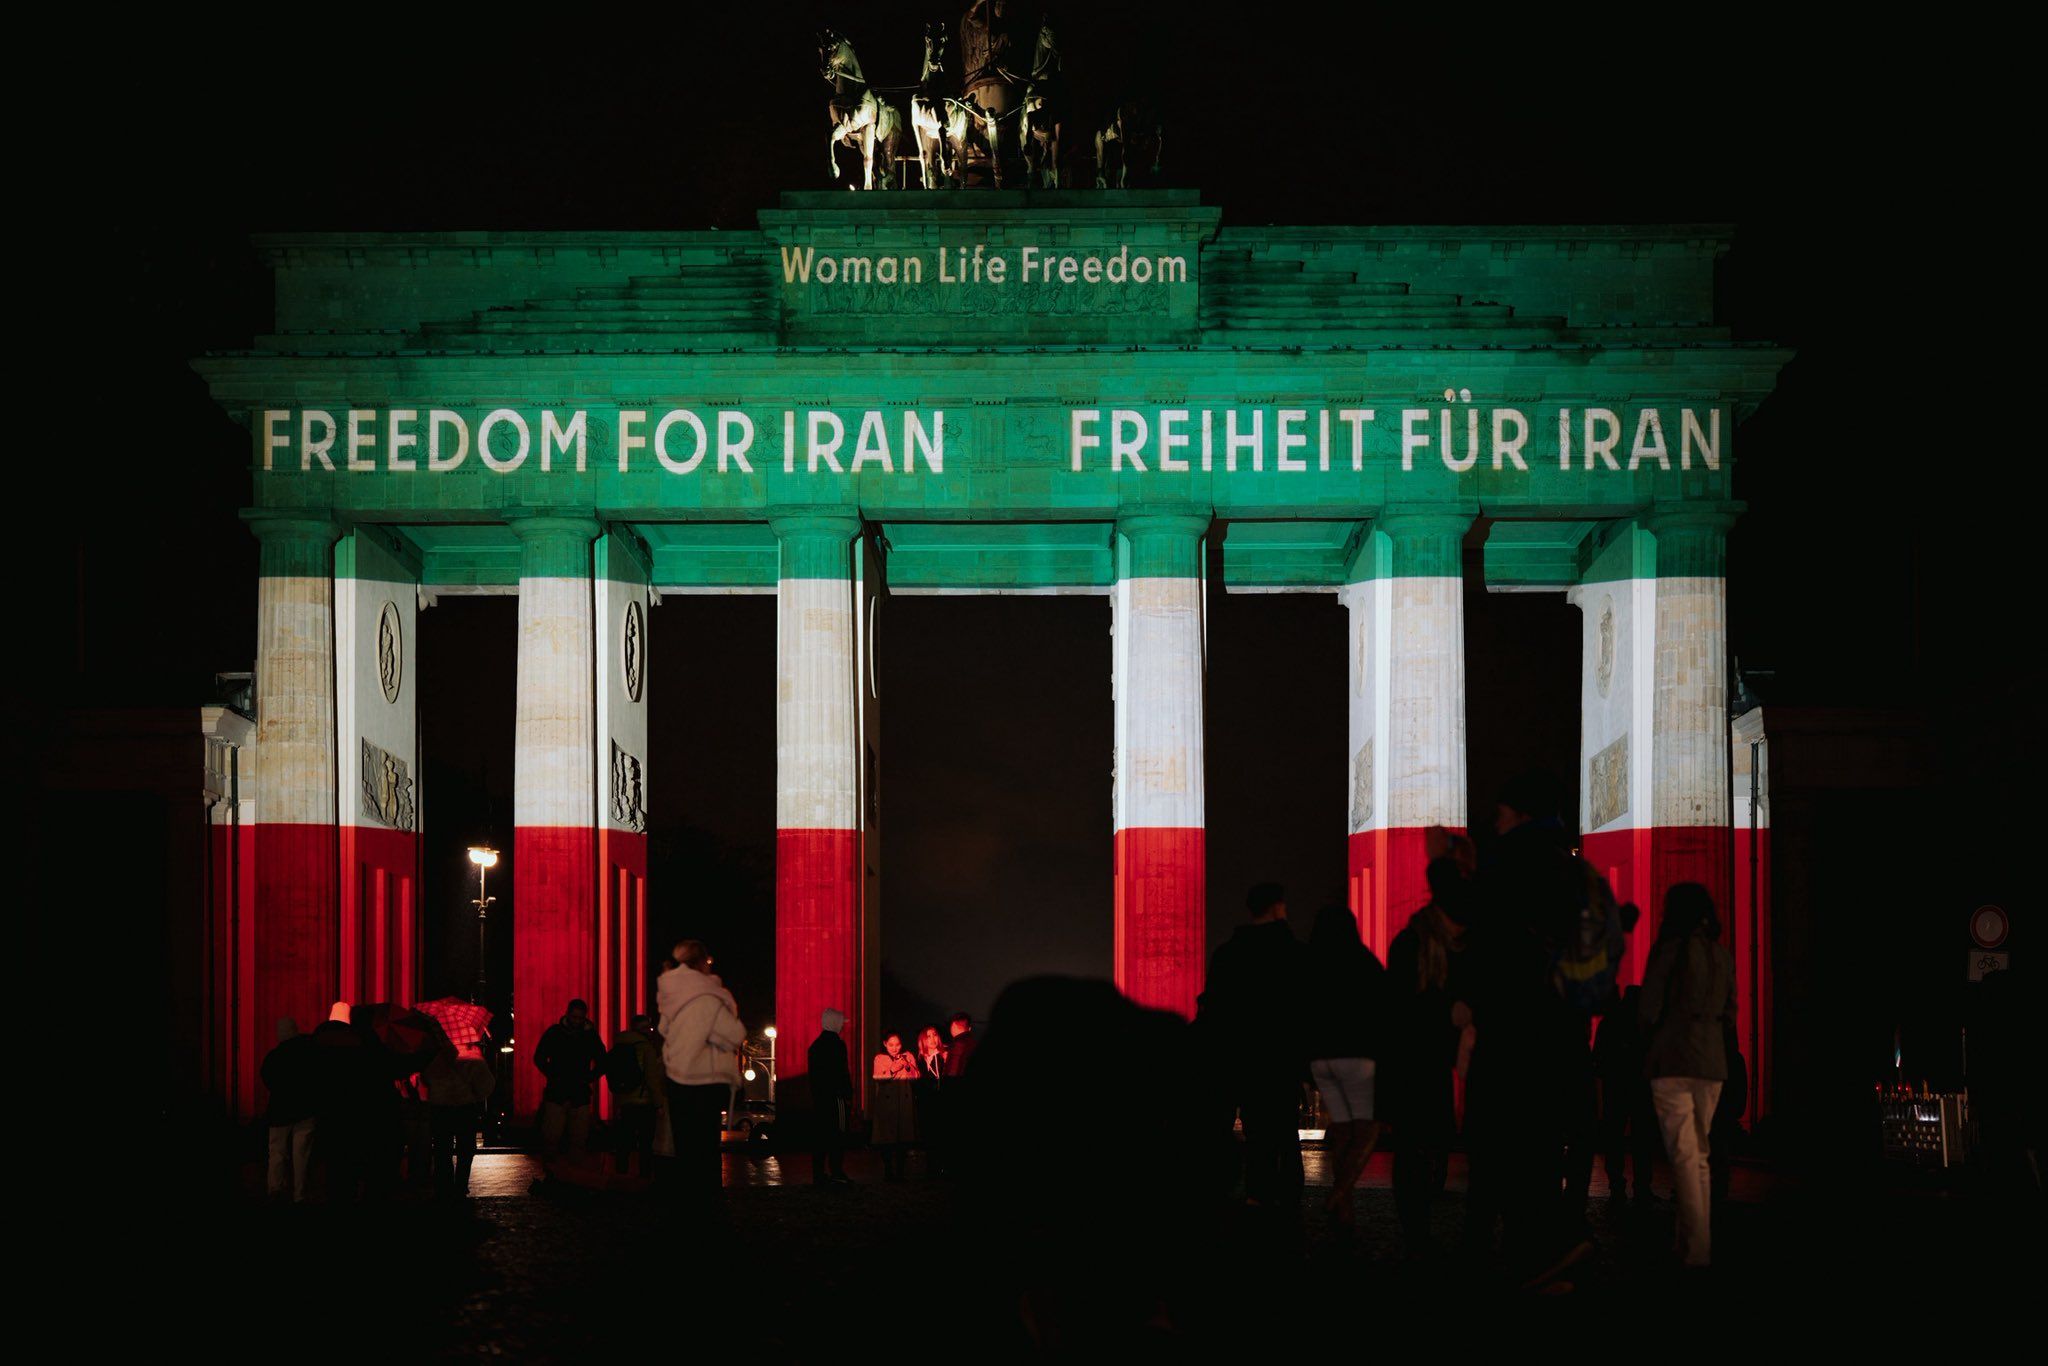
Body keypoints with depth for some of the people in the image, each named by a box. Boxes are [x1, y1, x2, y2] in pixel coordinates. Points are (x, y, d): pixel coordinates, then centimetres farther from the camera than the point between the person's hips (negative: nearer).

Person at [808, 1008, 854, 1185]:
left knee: (819, 1135, 7)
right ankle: (836, 1172, -10)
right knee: (837, 1135, -6)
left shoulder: (816, 1044, 14)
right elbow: (842, 1072, -14)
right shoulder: (837, 1044, -10)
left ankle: (818, 1174, 7)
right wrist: (847, 1095, -11)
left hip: (818, 1096, 8)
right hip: (835, 1096, -8)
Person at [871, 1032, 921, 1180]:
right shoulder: (880, 1058, 6)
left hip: (904, 1102, 1)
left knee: (904, 1141, -3)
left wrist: (908, 1067, -14)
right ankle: (888, 1172, 4)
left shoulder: (908, 1057, 11)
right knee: (887, 1139, -4)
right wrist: (892, 1070, -21)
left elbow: (915, 1076, 2)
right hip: (886, 1103, -1)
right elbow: (877, 1077, -8)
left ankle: (902, 1172, 3)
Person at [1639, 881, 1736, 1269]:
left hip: (1673, 1060, -6)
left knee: (1683, 1155, -8)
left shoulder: (1669, 949, -6)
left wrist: (1646, 1050, 9)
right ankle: (1695, 1241, 13)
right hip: (1712, 1061, 6)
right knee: (1700, 1154, 13)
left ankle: (1697, 1251, -15)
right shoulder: (1723, 956, 12)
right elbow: (1729, 1013, 17)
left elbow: (1650, 1008, -6)